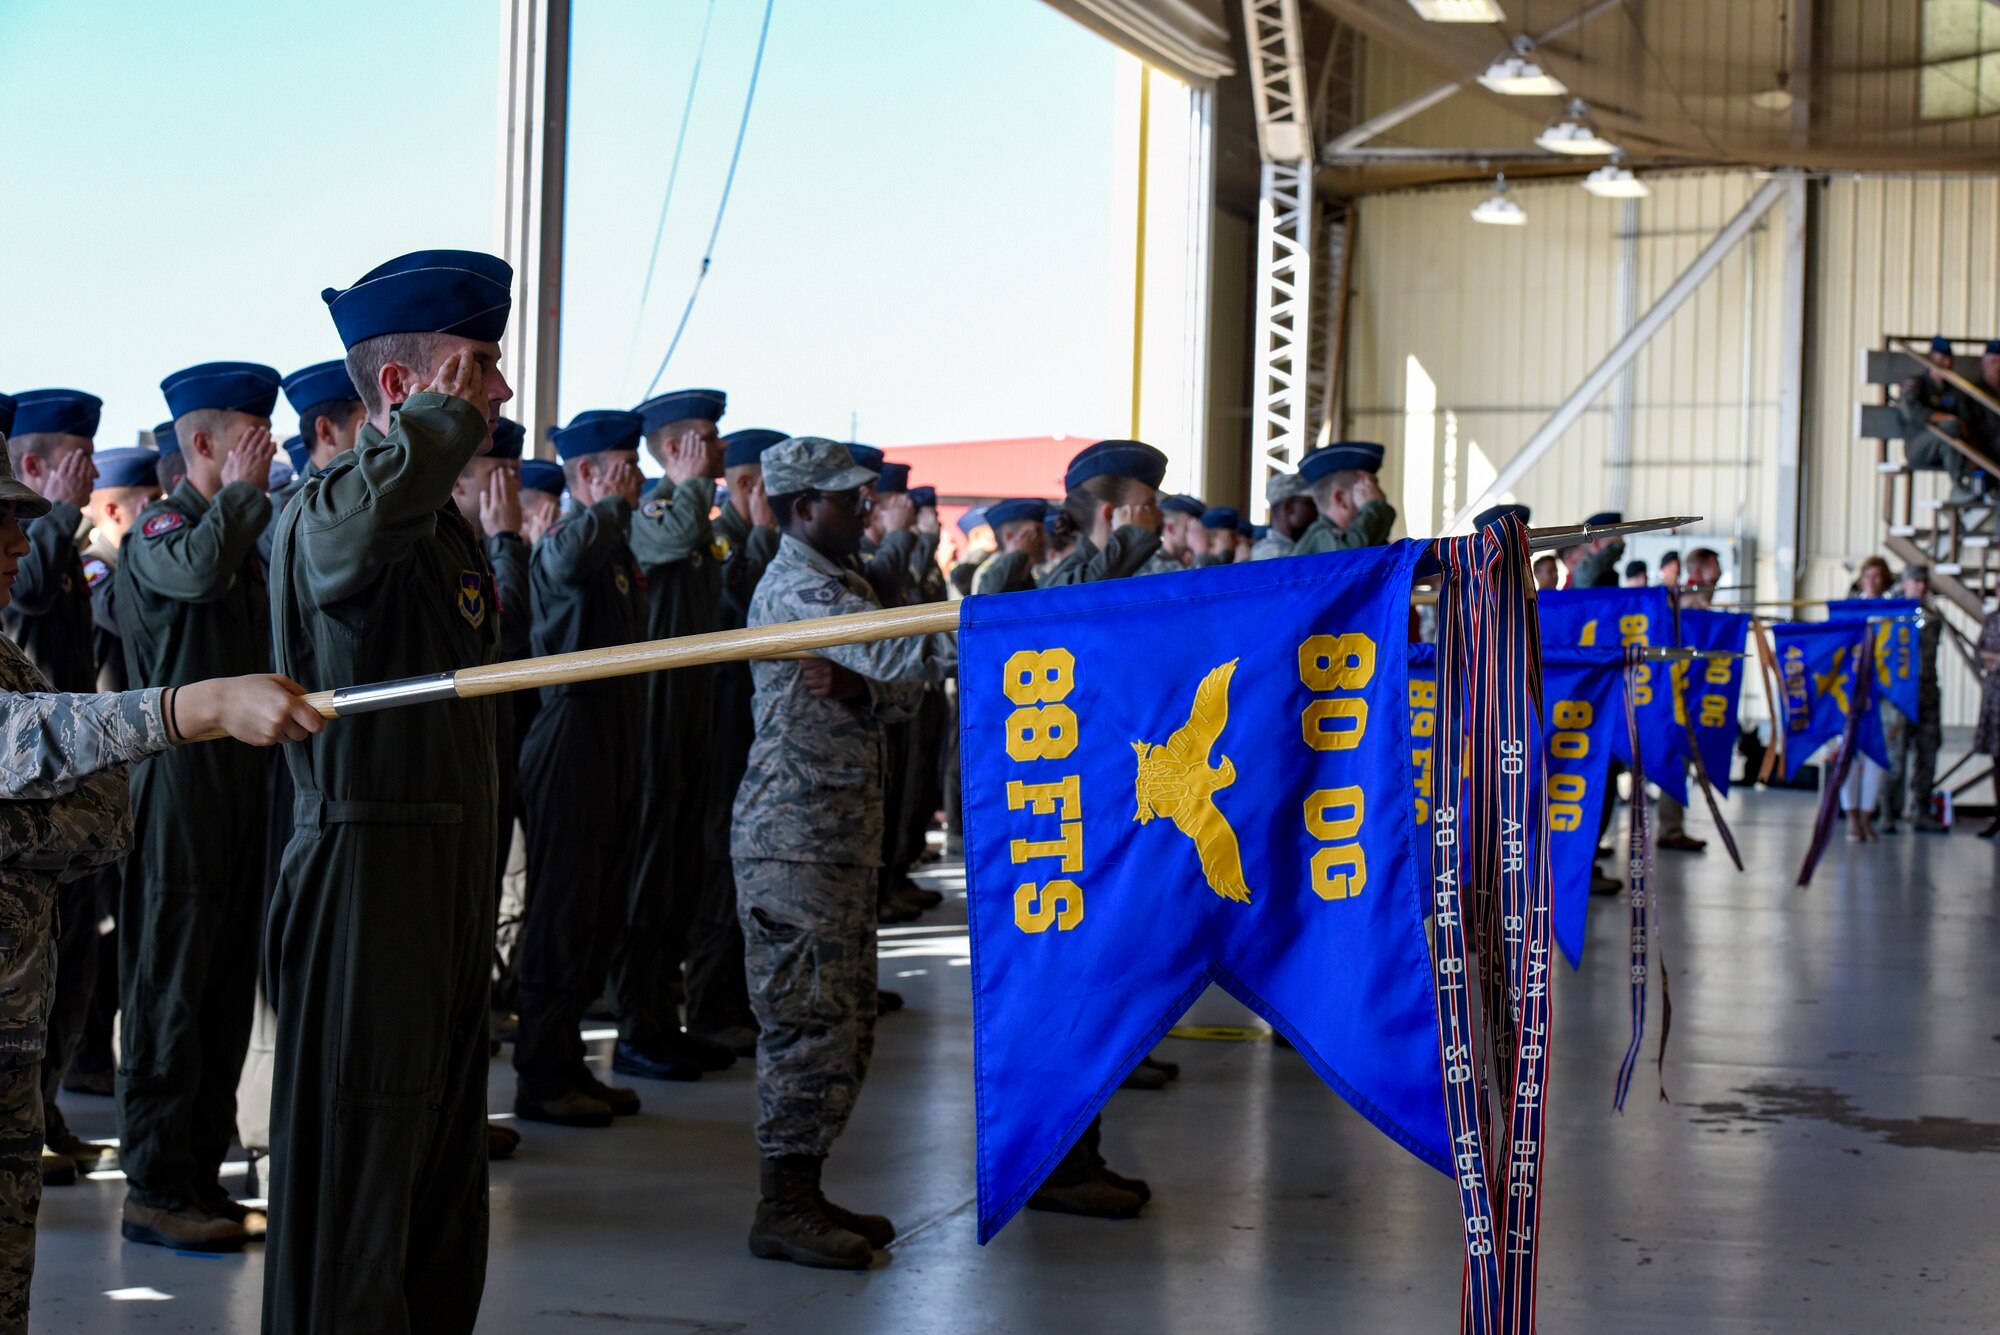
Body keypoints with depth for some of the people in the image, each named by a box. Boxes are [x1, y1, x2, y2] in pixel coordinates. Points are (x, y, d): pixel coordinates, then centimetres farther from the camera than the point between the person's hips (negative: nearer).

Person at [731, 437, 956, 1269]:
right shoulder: (799, 587, -13)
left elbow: (900, 690, 11)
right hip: (796, 833, -10)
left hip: (841, 832, 10)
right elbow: (898, 651, -28)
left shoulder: (836, 584, 20)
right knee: (811, 1016, -9)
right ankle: (782, 1210, -3)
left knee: (845, 1019, 12)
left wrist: (856, 687, -10)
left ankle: (801, 1192, 18)